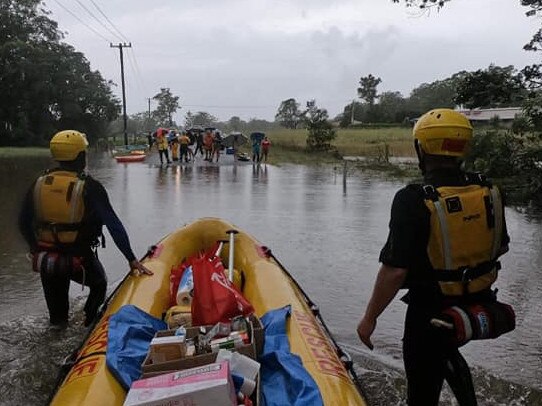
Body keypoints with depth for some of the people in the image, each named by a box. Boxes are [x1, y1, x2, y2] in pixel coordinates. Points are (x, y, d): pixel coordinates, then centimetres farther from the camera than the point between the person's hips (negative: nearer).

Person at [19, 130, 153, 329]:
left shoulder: (39, 184, -1)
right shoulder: (89, 187, -14)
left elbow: (24, 222, 6)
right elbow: (114, 225, -17)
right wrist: (131, 259, -14)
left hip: (45, 259, 4)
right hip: (80, 260, -4)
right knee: (99, 285, 26)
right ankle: (90, 323, 16)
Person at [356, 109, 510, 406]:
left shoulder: (413, 201, -25)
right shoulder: (488, 192, -6)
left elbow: (395, 270, -25)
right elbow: (500, 247, 8)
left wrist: (369, 318, -13)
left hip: (430, 311, -6)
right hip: (478, 305, 6)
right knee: (445, 351, 36)